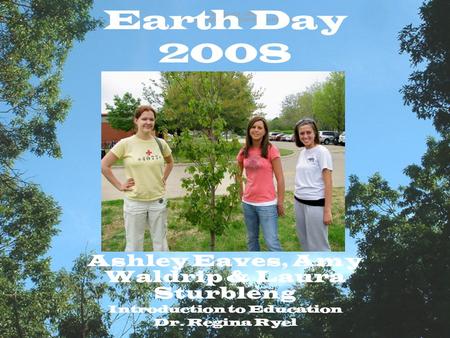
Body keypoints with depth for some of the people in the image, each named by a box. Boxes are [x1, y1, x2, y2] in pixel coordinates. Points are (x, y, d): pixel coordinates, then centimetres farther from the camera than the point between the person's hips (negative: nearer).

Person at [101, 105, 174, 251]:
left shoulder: (160, 143, 2)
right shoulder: (126, 143, -9)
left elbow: (170, 162, 21)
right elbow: (104, 165, -5)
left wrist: (163, 180, 9)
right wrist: (119, 185, -7)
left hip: (158, 201, 3)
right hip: (134, 202, -3)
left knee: (161, 243, 14)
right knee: (134, 245, 8)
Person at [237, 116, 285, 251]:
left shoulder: (271, 150, -10)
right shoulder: (244, 151, 3)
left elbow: (280, 178, -8)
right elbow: (238, 174, 18)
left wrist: (280, 202, -8)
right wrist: (241, 194, 14)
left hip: (267, 203, -5)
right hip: (247, 202, 5)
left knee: (272, 242, -5)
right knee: (251, 239, 16)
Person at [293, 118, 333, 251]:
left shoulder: (322, 152, -10)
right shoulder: (302, 152, 9)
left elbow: (328, 183, -12)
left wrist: (327, 210, -16)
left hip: (315, 204, -7)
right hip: (299, 202, 7)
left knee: (318, 245, 1)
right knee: (304, 241, 16)